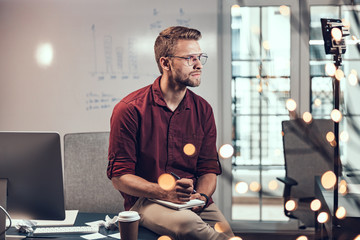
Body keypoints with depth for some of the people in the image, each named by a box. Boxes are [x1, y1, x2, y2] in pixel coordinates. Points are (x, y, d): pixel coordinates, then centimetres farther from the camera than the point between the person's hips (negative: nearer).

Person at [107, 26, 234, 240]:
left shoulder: (203, 110, 9)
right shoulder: (130, 110, -5)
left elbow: (209, 169, 12)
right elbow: (119, 176, -6)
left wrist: (202, 196, -11)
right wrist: (165, 193, -20)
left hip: (193, 201, 3)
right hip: (145, 200, -3)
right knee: (186, 222, -34)